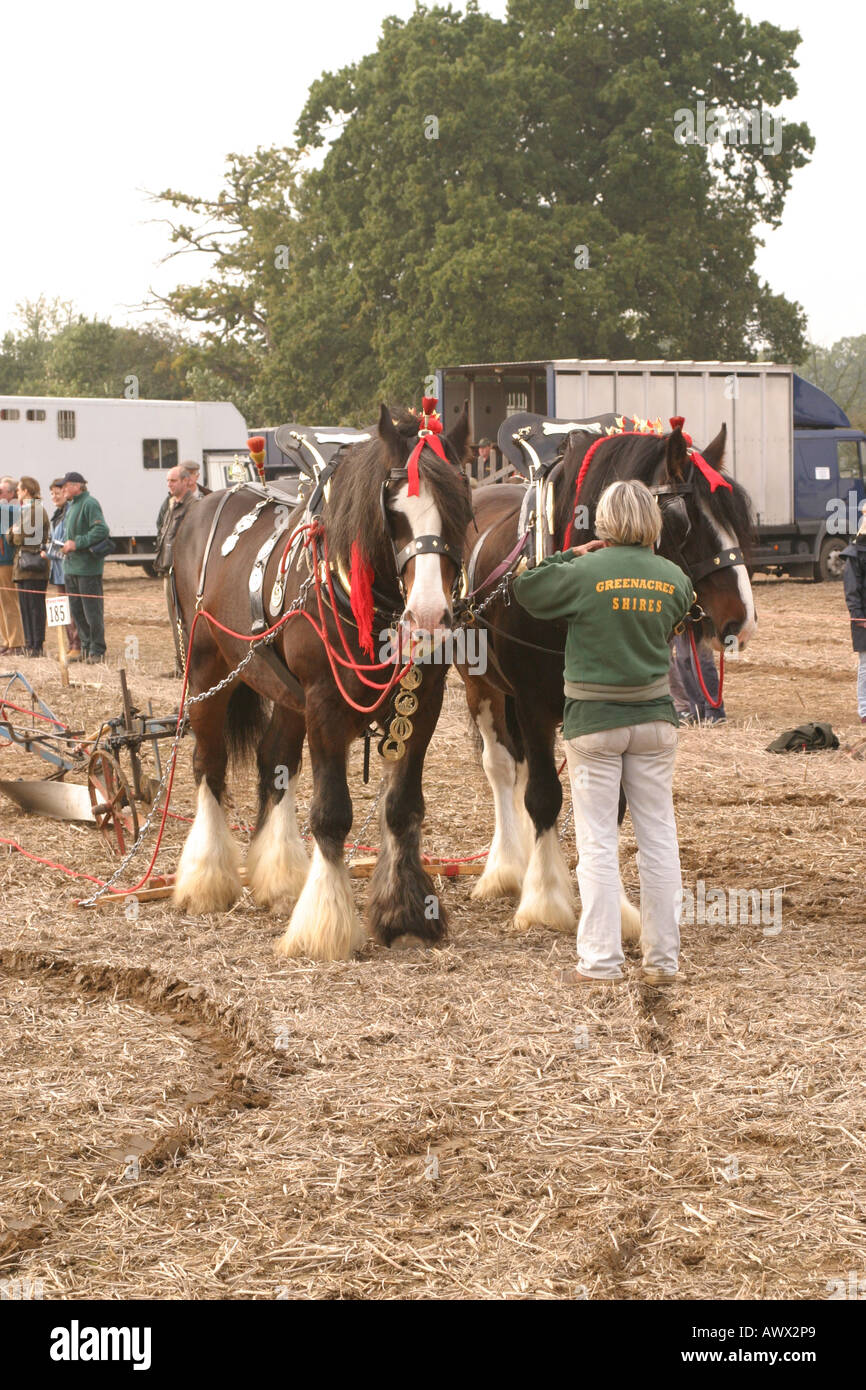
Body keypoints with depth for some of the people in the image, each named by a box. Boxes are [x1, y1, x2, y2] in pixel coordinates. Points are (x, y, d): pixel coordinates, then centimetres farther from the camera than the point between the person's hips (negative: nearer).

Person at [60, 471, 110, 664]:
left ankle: (97, 651, 0)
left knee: (92, 611, -5)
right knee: (77, 611, 12)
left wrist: (77, 544, -20)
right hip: (71, 566, 10)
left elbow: (101, 531, -22)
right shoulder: (70, 506, 17)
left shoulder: (90, 504, -12)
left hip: (88, 567, -10)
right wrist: (66, 545, 11)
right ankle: (86, 647, 19)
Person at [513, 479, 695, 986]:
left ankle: (602, 959, 2)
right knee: (659, 837, 9)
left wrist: (571, 555, 10)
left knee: (598, 842, 2)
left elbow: (526, 589, 0)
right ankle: (664, 958, 12)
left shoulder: (586, 573, -12)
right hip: (655, 717, 3)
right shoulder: (675, 579, -2)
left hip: (594, 720, -3)